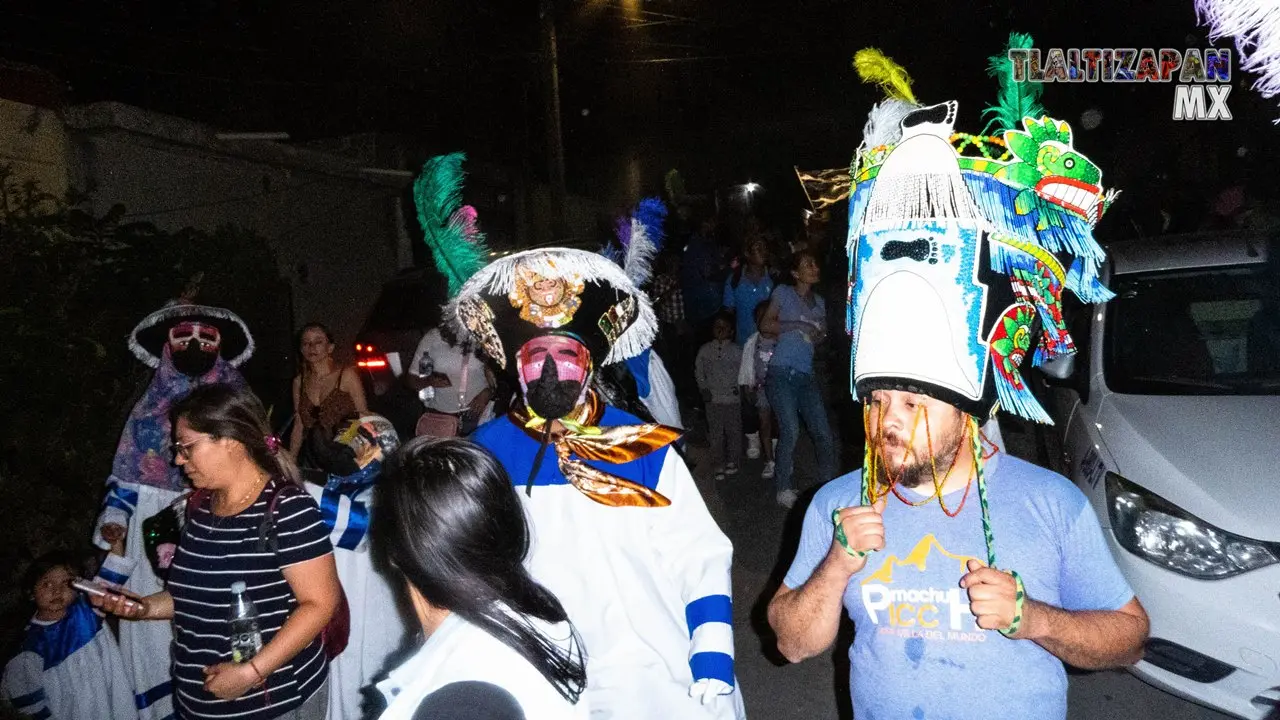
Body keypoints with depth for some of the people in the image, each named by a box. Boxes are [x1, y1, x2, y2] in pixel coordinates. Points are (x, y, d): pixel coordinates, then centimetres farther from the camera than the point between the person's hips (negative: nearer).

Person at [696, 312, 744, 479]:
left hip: (733, 398, -1)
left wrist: (739, 387, -10)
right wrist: (704, 389, 1)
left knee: (734, 431, 7)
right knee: (715, 434, 4)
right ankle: (719, 466, 13)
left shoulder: (736, 351, 0)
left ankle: (732, 462, 23)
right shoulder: (705, 350, 4)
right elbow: (699, 371, 10)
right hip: (713, 399, 1)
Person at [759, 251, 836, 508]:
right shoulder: (783, 293, 6)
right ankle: (784, 489, -1)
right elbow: (765, 324, -1)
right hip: (781, 372, -5)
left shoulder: (819, 302, 20)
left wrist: (820, 335, 4)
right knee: (790, 431, -14)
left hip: (805, 376, 5)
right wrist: (797, 325, -10)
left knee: (823, 433, -2)